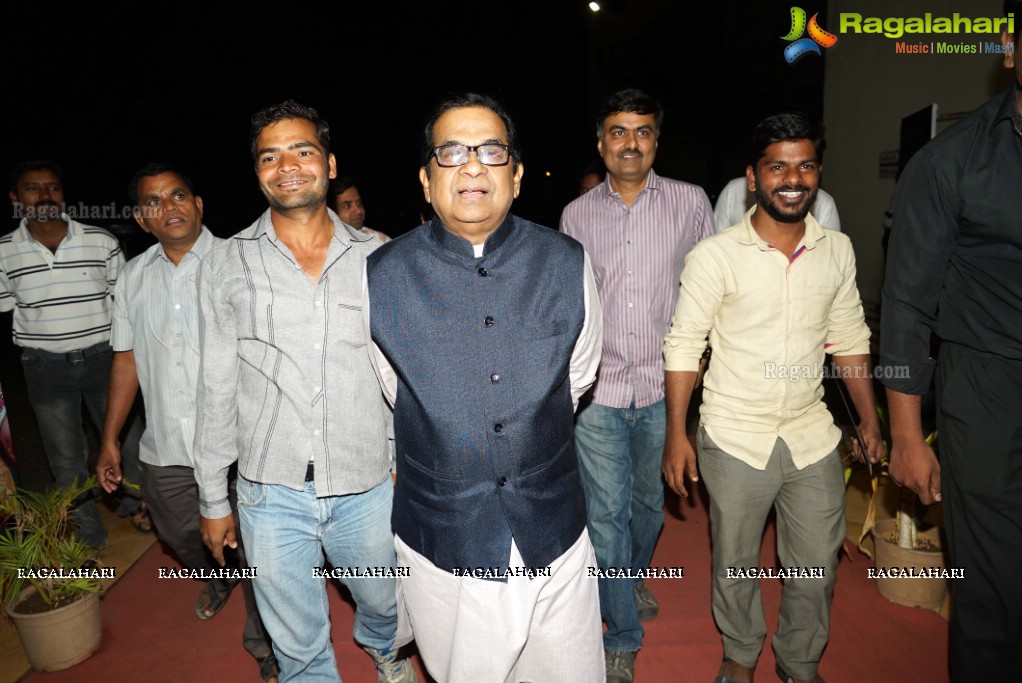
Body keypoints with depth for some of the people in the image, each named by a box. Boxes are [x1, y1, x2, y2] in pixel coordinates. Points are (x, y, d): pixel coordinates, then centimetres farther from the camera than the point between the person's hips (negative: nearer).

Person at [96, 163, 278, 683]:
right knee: (180, 536, 24)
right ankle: (221, 576, 58)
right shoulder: (132, 277, 8)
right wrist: (109, 440, 13)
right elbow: (126, 361, 14)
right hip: (166, 447, 5)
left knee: (253, 547, 4)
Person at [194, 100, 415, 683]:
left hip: (367, 490, 1)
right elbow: (216, 388, 2)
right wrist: (213, 498, 6)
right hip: (271, 496, 0)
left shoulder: (377, 258, -3)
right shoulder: (226, 265, -3)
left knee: (384, 602, 25)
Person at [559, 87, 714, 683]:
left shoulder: (690, 203, 1)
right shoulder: (577, 215, 5)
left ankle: (634, 577, 49)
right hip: (597, 390, 0)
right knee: (607, 512, 3)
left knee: (649, 501, 19)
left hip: (663, 387, 1)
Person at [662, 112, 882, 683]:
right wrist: (676, 434, -9)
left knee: (816, 566, 15)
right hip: (735, 440, -3)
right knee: (735, 562, 15)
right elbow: (683, 346, -9)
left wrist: (870, 421, 9)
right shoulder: (715, 256, -12)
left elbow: (850, 339, 10)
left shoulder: (838, 251, 1)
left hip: (812, 436, 4)